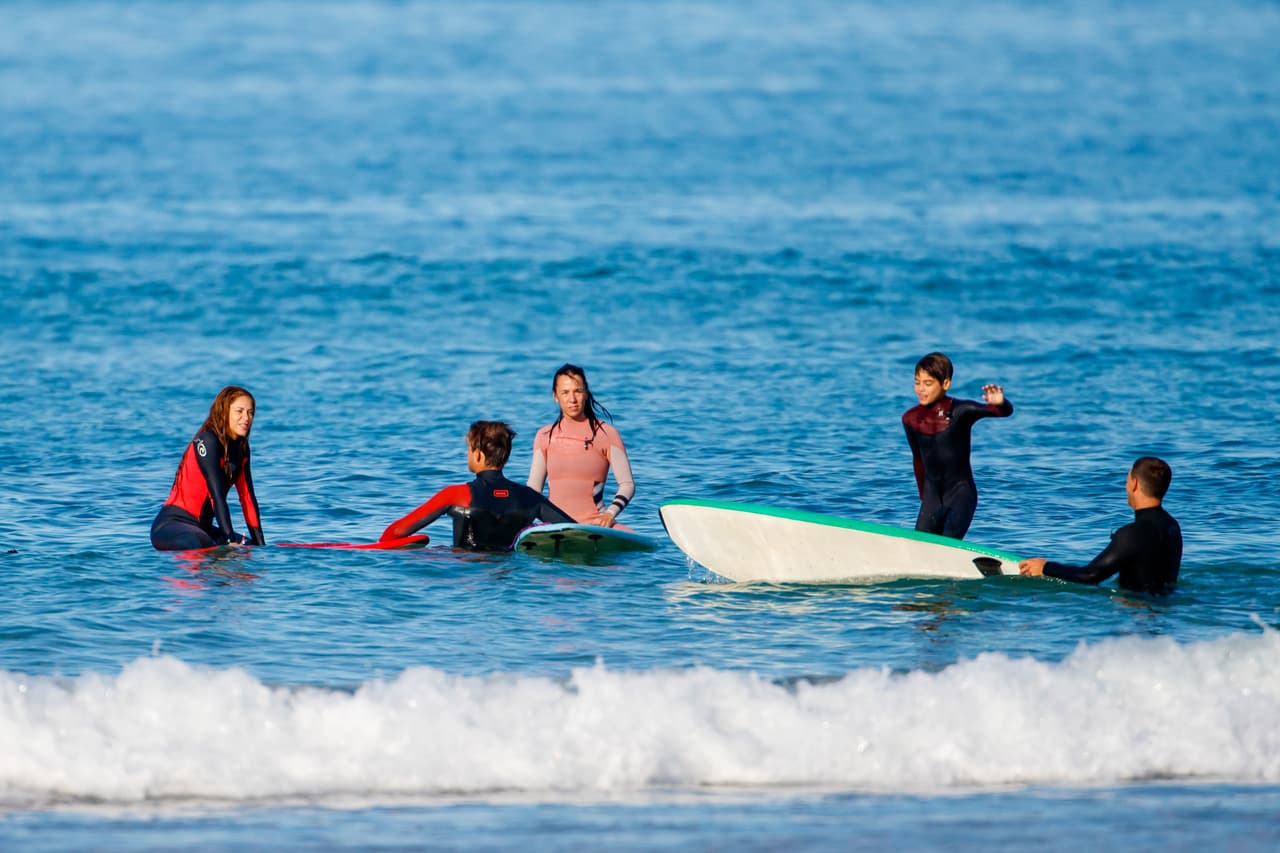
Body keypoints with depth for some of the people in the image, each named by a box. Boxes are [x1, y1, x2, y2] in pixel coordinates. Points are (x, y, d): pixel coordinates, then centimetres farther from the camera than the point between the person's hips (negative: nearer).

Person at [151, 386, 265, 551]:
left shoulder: (241, 448, 10)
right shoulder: (208, 442, -15)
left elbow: (247, 497, 9)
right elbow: (217, 495, -22)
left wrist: (260, 544, 1)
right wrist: (230, 540, -27)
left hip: (201, 527, 10)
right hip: (171, 524, -10)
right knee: (202, 544, -39)